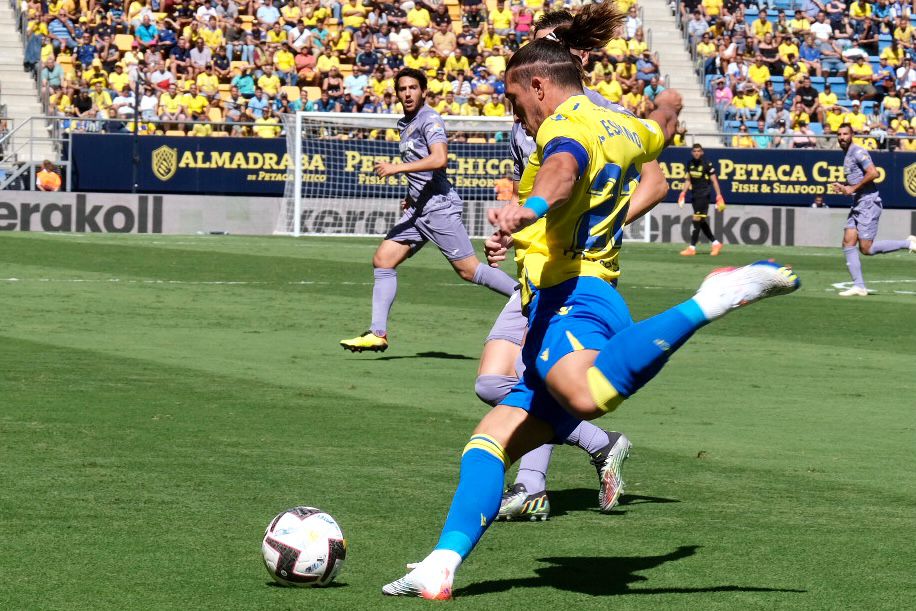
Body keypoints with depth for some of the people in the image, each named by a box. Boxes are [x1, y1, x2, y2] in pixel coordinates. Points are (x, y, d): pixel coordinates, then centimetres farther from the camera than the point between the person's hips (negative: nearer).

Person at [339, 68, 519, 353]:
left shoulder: (430, 119, -10)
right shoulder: (406, 125, 18)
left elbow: (439, 159, -25)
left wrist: (398, 168, -23)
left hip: (439, 207, -9)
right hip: (418, 209, 9)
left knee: (469, 269, -9)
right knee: (383, 260, 2)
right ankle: (378, 334, 2)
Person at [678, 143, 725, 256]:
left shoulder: (707, 164, -9)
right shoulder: (690, 164, 8)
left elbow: (714, 181, -7)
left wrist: (719, 196, -11)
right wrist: (683, 193, 13)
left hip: (703, 195, -7)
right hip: (695, 195, 7)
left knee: (697, 220, -11)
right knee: (701, 222, 8)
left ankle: (692, 248, -9)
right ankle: (716, 243, 20)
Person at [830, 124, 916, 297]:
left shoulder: (858, 152, -12)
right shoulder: (847, 155, 19)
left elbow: (873, 173, -24)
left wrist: (852, 189, -18)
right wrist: (842, 187, 12)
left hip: (869, 203, -10)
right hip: (857, 205, 10)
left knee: (866, 248, -10)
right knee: (848, 243, 1)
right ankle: (859, 287, 0)